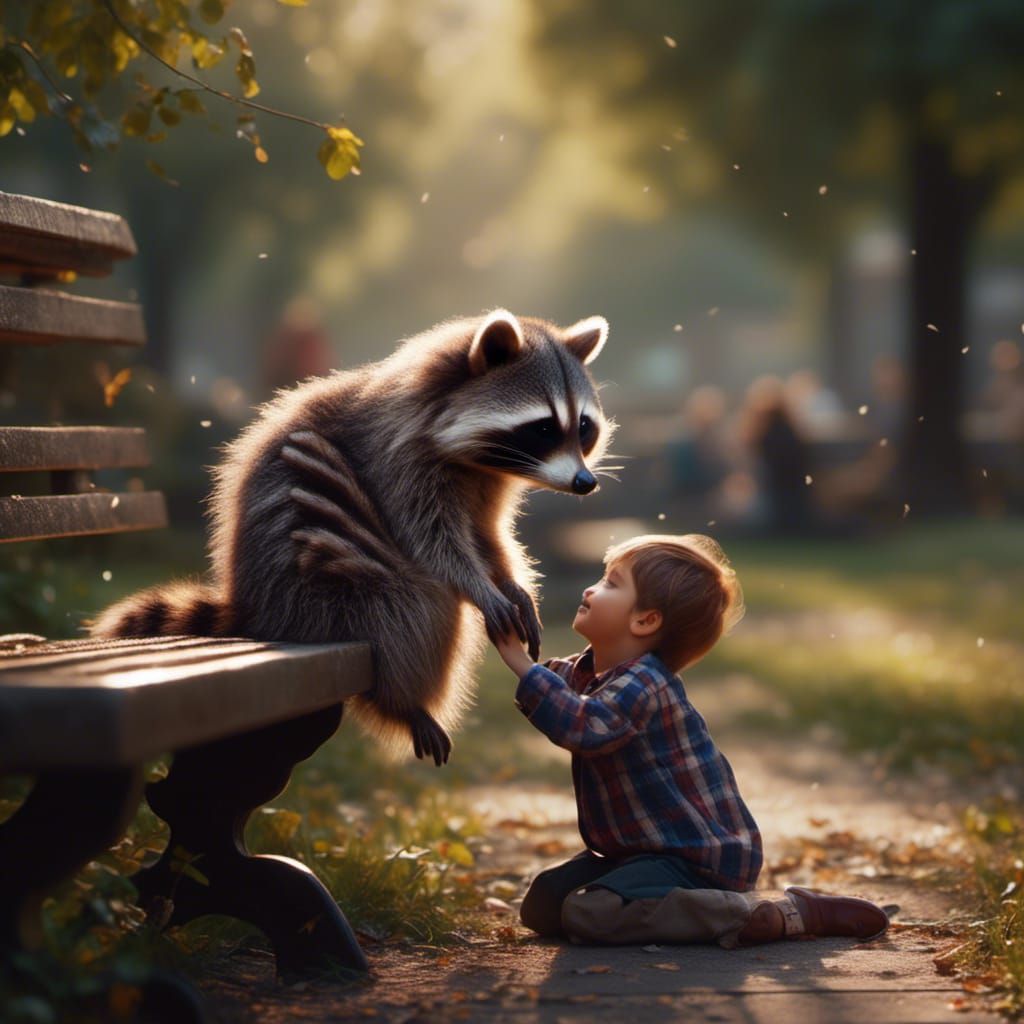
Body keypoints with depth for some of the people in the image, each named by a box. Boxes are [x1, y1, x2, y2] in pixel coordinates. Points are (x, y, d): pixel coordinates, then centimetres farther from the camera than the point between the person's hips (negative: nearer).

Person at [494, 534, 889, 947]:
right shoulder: (584, 671, 9)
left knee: (587, 915, -28)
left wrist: (523, 665, -36)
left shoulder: (643, 686, -22)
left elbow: (584, 727, -40)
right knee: (541, 904, 2)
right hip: (640, 849, 10)